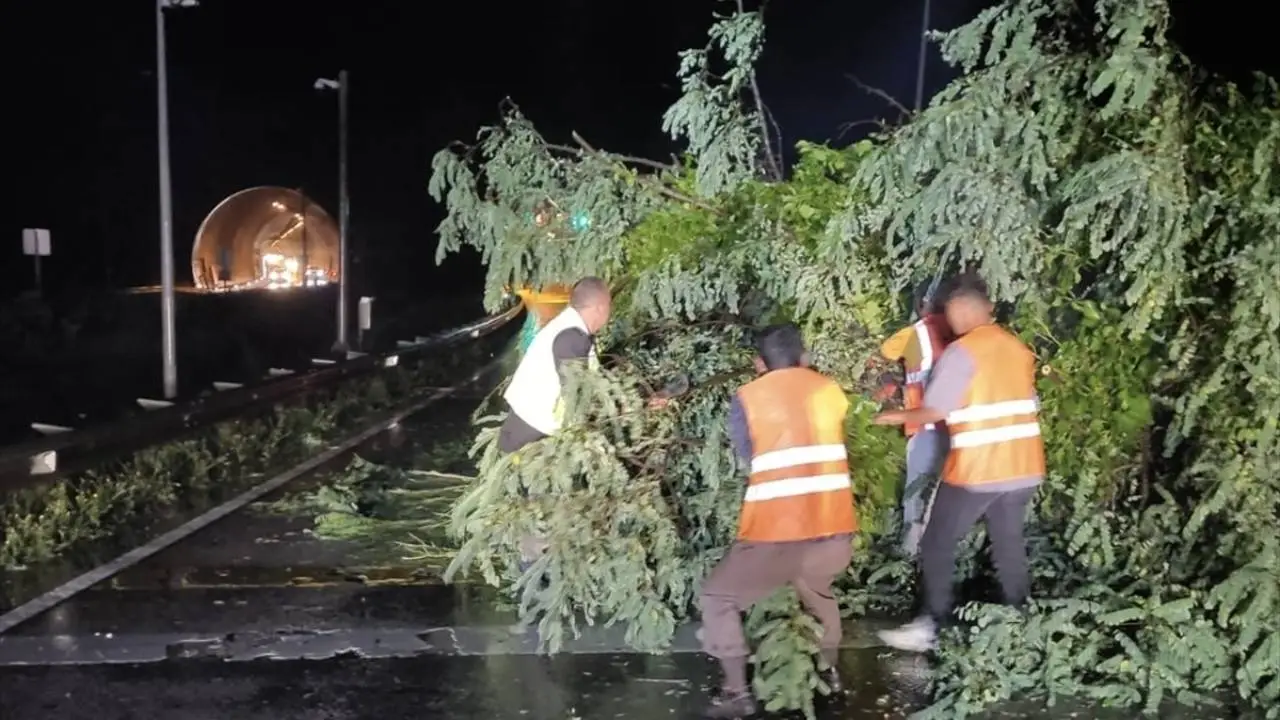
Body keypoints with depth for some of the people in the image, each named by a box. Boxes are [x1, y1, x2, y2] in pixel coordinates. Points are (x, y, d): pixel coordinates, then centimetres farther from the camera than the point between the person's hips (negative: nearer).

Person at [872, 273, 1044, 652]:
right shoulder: (1018, 347, 10)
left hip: (976, 470, -7)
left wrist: (897, 416, 4)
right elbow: (1023, 403, 13)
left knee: (937, 544, 5)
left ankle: (932, 627, 7)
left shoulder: (961, 352, -12)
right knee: (1010, 545, 15)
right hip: (1023, 468, 7)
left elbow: (933, 411, -13)